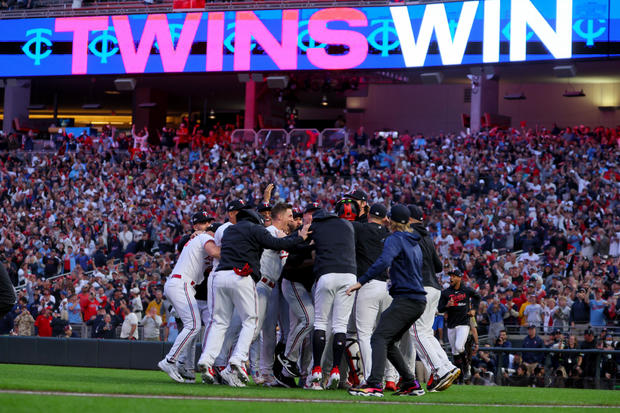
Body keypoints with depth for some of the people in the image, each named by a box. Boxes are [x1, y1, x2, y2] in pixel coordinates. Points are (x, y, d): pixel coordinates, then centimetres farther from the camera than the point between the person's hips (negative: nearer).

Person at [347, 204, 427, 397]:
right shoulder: (415, 243, 22)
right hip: (419, 301, 9)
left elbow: (383, 262, -24)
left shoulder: (395, 239, -7)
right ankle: (411, 384, 14)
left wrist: (361, 281, -27)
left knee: (379, 338, -17)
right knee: (388, 342, 16)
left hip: (406, 300, -9)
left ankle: (375, 384, -32)